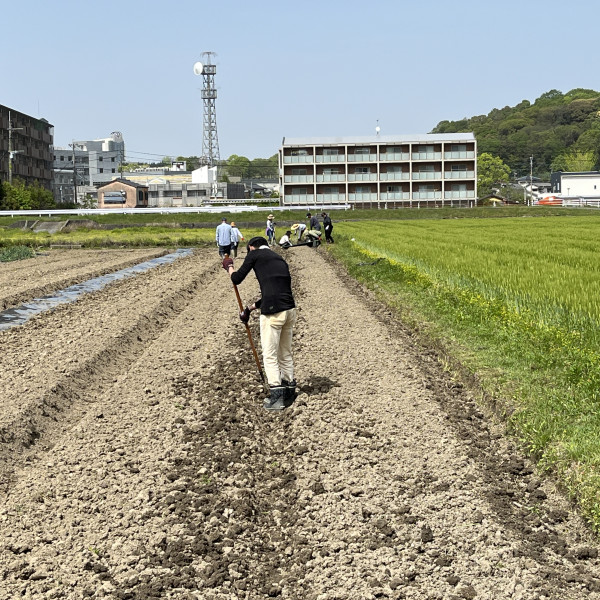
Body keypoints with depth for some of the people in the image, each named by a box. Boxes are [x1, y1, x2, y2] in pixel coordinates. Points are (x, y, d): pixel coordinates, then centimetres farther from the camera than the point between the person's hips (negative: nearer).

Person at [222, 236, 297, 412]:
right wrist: (250, 308, 36)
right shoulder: (279, 259, 25)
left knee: (270, 356, 3)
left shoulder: (254, 254, 6)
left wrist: (229, 267, 28)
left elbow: (237, 279, 7)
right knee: (285, 354, 19)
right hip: (290, 310, 7)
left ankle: (276, 397, 2)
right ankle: (289, 392, 26)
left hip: (273, 313, -7)